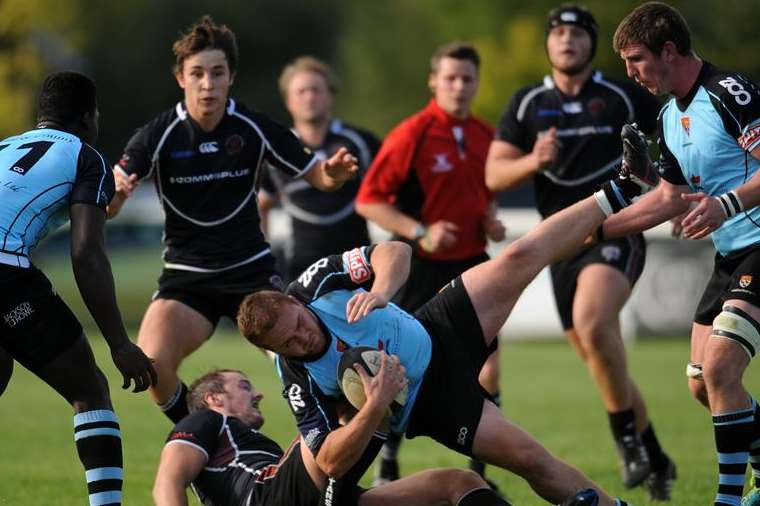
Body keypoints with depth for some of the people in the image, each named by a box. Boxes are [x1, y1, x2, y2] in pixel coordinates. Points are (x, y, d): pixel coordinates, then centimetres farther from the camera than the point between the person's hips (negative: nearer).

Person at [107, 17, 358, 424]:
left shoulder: (254, 129, -7)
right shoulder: (158, 135, -12)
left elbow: (314, 174, 4)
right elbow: (106, 207, -16)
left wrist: (334, 173, -20)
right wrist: (114, 191, -41)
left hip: (252, 268, 1)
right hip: (186, 277, -1)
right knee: (152, 363, -22)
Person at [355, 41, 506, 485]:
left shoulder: (485, 136, 6)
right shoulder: (411, 136, -13)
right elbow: (368, 201, -12)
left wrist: (491, 221, 2)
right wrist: (420, 232, -21)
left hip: (470, 265, 4)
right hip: (420, 267, -4)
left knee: (487, 373, -5)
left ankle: (479, 476, 8)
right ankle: (387, 470, 19)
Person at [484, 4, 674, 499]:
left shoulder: (625, 97, -1)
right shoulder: (527, 104, 6)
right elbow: (494, 175, 3)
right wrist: (532, 162, -17)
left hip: (617, 232, -5)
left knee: (591, 324, -31)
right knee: (602, 360, 8)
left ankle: (628, 438, -18)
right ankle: (655, 462, 24)